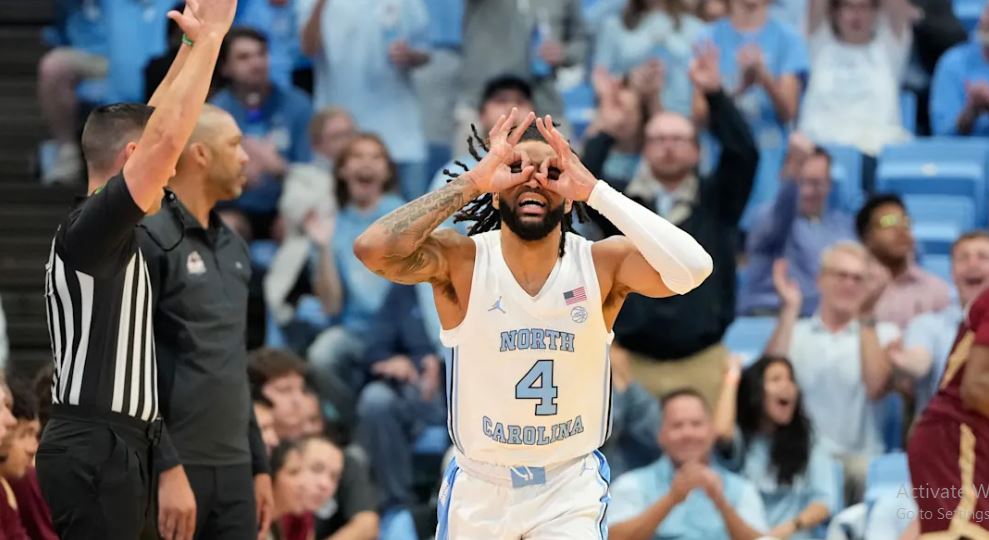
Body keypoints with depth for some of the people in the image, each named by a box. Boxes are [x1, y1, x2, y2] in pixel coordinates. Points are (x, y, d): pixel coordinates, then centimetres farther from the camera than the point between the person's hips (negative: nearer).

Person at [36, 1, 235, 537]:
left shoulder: (99, 229, 14)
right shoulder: (90, 227, -13)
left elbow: (153, 126, 25)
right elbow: (166, 137, -23)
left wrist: (192, 45, 26)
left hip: (99, 445, 10)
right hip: (96, 449, -10)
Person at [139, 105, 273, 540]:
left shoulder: (234, 249, 17)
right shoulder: (151, 241, -9)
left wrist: (258, 465, 19)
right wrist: (169, 468, -20)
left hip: (233, 471, 8)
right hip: (172, 471, -8)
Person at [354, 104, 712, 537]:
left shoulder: (602, 265, -12)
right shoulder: (462, 262, -14)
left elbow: (692, 269, -31)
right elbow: (373, 249, -32)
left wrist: (595, 191, -30)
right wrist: (472, 182, -29)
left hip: (569, 487, -1)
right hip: (479, 485, 1)